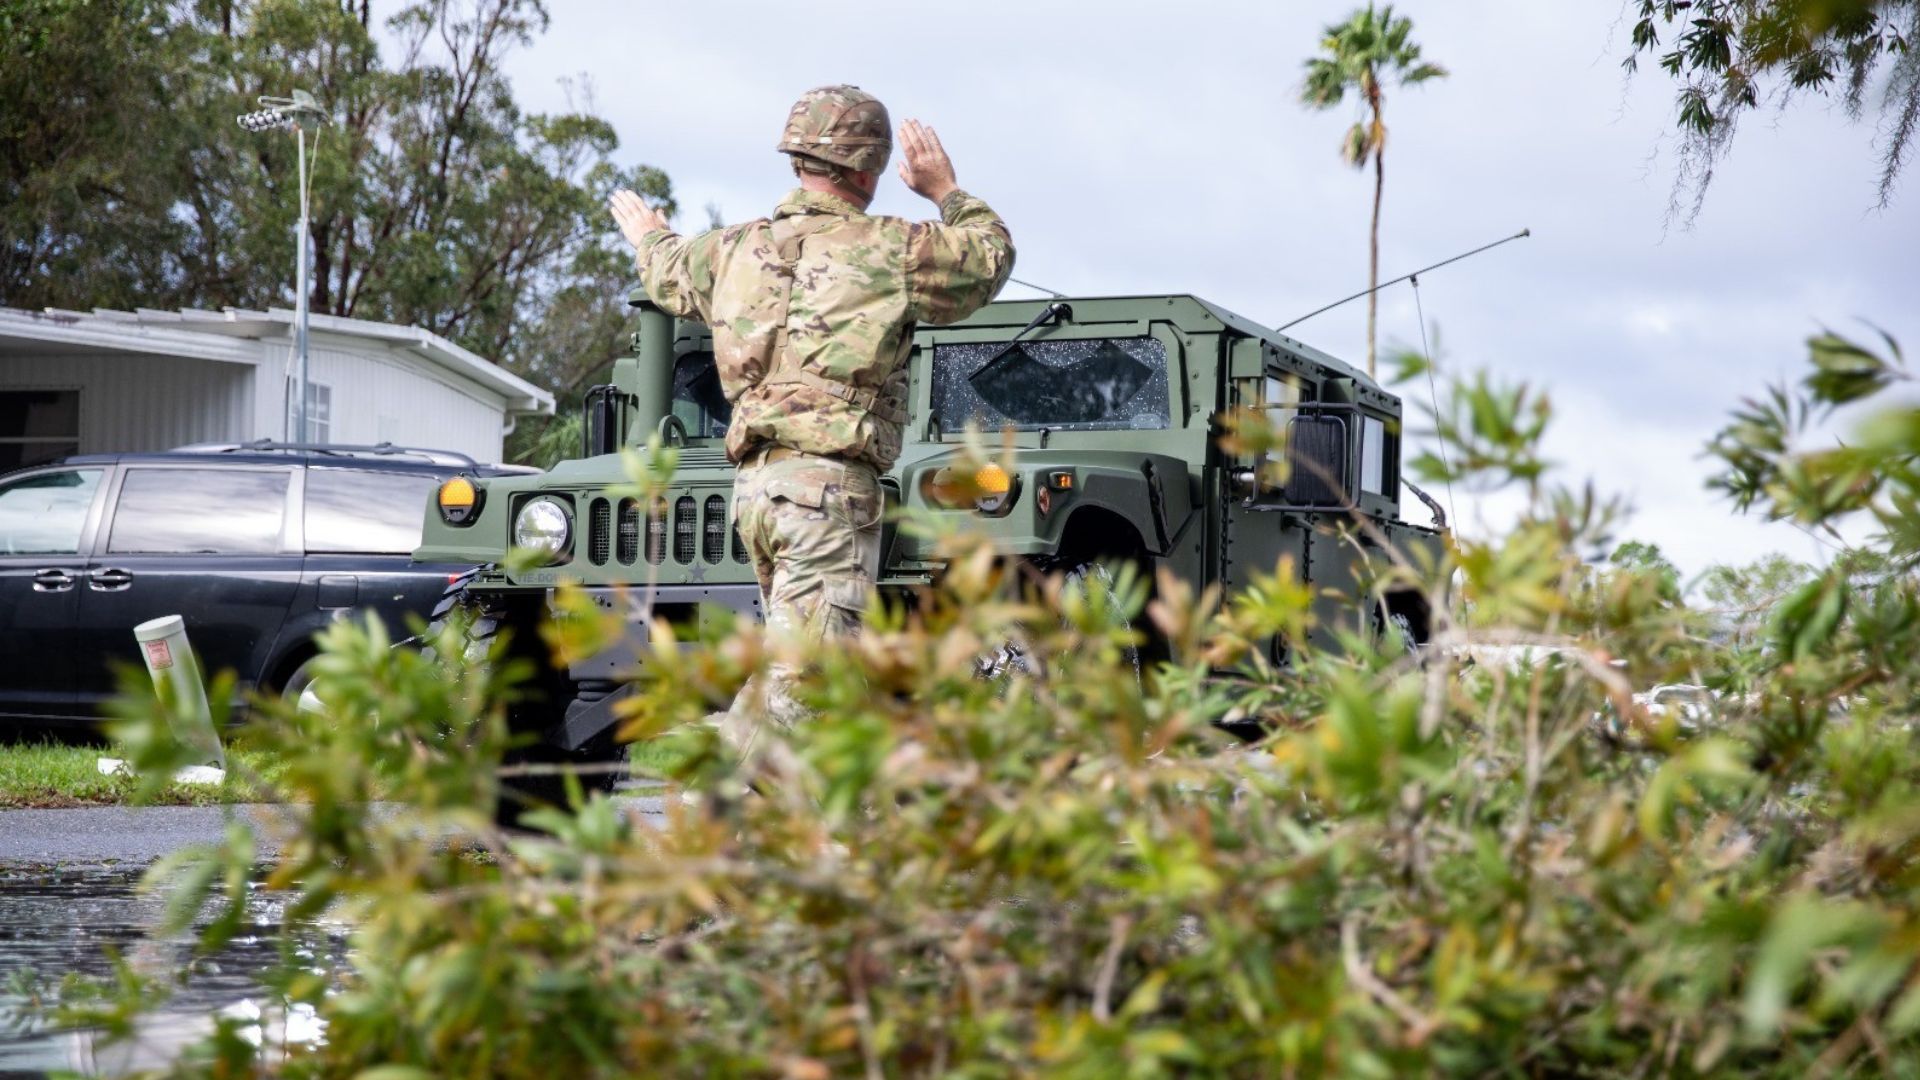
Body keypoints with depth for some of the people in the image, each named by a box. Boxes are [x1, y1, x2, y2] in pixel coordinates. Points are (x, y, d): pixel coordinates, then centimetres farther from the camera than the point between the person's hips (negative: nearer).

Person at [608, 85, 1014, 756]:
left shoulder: (736, 249, 14)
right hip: (829, 481, -7)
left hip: (755, 482, 7)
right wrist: (946, 191, 29)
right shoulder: (887, 250, -3)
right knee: (796, 681, -12)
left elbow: (669, 274, 37)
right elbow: (992, 254, 13)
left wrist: (649, 237, 61)